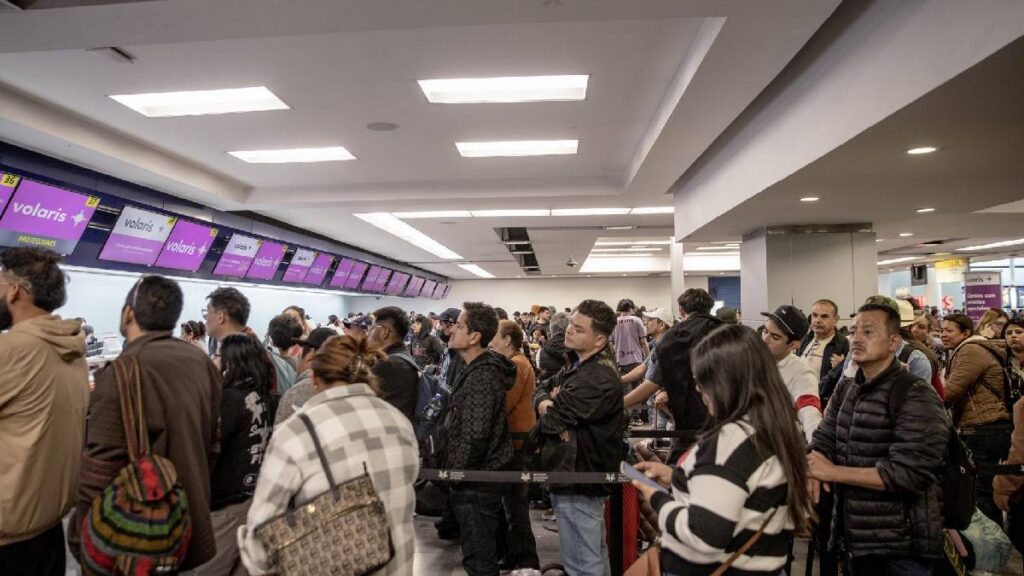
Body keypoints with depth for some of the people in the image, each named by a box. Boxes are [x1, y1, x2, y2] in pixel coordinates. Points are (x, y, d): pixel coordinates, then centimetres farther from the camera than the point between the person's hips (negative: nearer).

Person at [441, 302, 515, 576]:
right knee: (481, 550, 22)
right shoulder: (475, 368, 11)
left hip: (476, 479, -10)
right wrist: (454, 470, 19)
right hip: (477, 475, 10)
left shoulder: (482, 375, -23)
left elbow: (475, 436, -26)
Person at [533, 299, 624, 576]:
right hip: (575, 473, 10)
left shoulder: (600, 379, -25)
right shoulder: (577, 364, 10)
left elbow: (551, 421, -23)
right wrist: (546, 402, -14)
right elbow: (540, 390, 8)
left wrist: (549, 410, 0)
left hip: (578, 477, -10)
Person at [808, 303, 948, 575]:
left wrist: (832, 471, -20)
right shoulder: (846, 389, 7)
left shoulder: (917, 397, -15)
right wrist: (813, 470, -18)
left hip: (903, 545, -6)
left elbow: (909, 473, -23)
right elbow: (823, 441, 5)